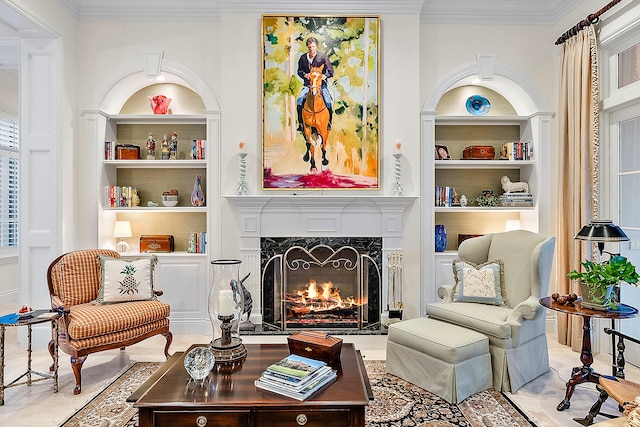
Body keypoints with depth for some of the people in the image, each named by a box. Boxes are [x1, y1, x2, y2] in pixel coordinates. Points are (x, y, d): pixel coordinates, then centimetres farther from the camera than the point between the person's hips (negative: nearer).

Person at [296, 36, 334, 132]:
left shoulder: (323, 56, 0)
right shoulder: (303, 58, 7)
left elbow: (331, 71, -1)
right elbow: (299, 71, 18)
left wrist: (325, 75, -22)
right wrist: (305, 75, -4)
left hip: (321, 83, -2)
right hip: (308, 84, 2)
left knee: (328, 101, -22)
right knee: (299, 100, -20)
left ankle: (328, 122, 0)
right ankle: (301, 123, -7)